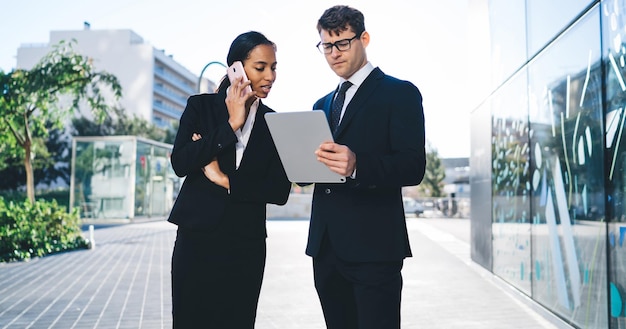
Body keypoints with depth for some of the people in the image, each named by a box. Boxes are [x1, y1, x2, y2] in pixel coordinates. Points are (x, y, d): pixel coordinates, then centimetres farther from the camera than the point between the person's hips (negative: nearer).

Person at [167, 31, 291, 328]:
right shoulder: (201, 106, 2)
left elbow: (279, 192, -3)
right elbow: (180, 164, -11)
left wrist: (226, 180, -10)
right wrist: (231, 125, -13)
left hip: (246, 246, 1)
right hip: (197, 238, -1)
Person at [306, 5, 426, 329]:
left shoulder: (399, 93, -1)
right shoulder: (322, 105, 19)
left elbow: (413, 167, -12)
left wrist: (357, 165, -29)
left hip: (373, 245, -6)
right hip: (325, 245, 6)